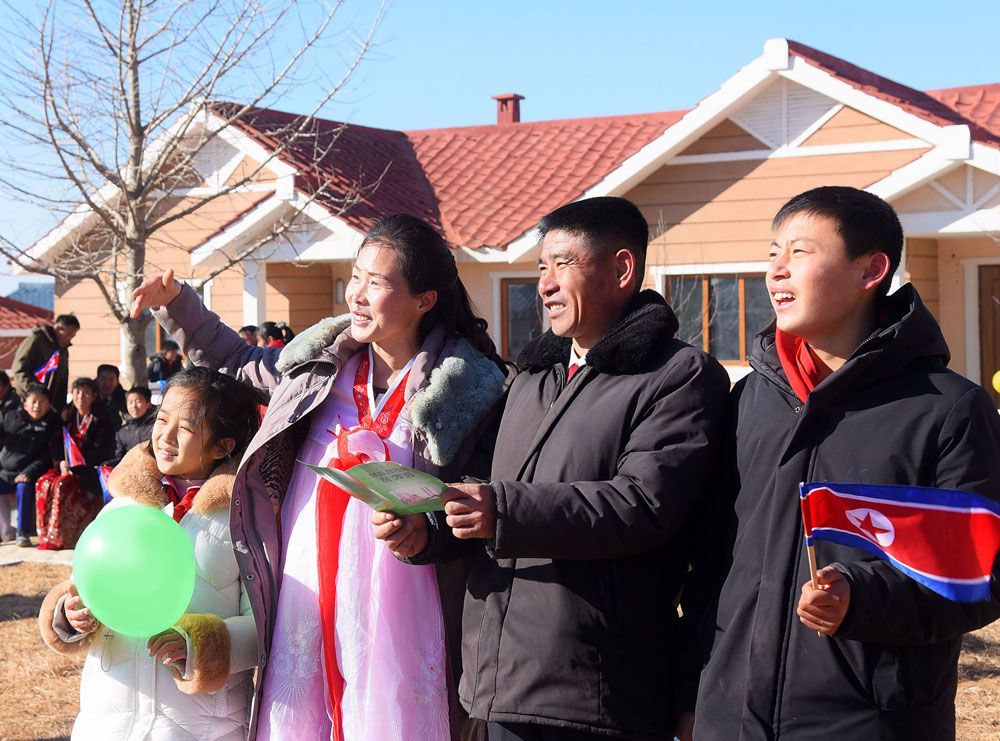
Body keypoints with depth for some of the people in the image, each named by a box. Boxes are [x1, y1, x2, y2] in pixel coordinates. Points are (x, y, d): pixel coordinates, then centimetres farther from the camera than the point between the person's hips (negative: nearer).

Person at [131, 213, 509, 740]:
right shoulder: (322, 362, 8)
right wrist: (175, 302, 13)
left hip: (394, 605, -4)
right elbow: (233, 360, 23)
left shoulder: (468, 388, -5)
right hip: (306, 593, 4)